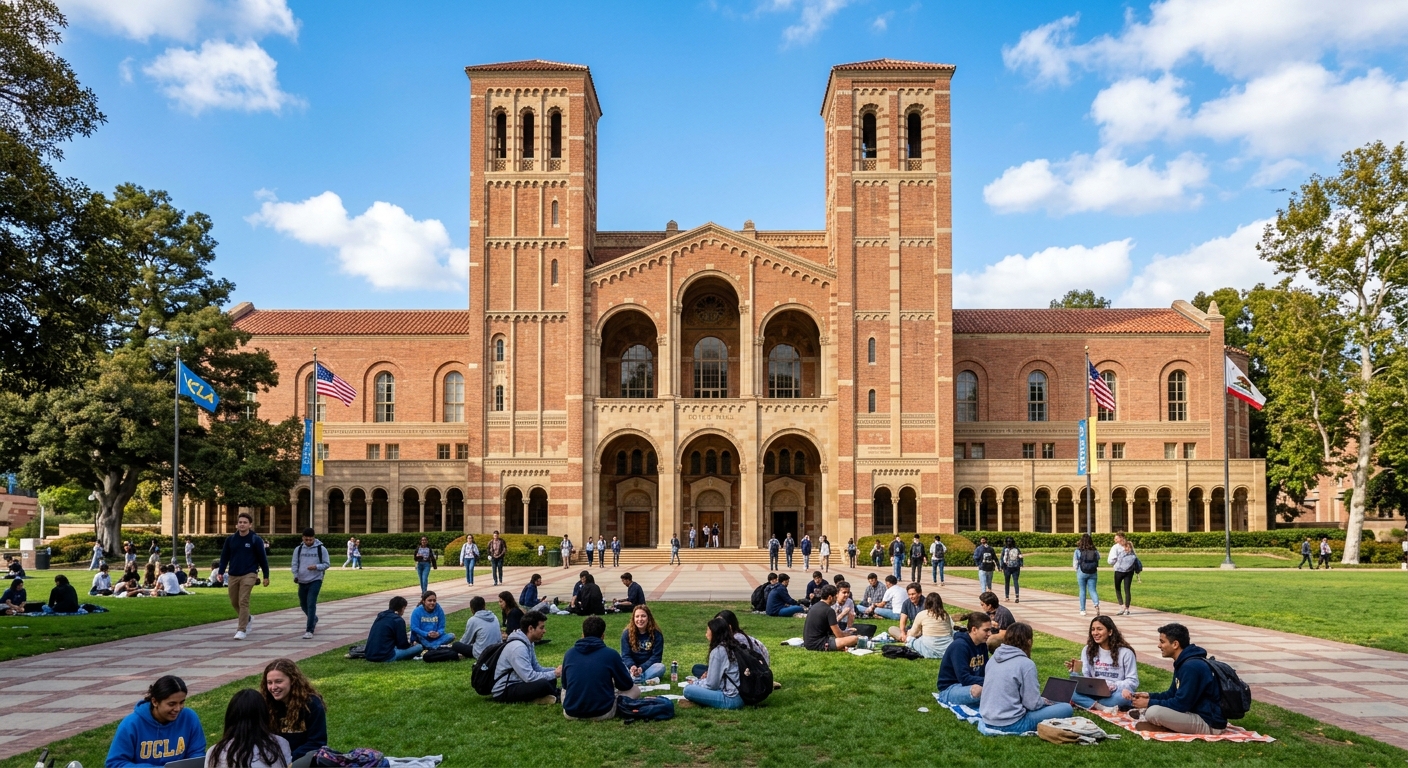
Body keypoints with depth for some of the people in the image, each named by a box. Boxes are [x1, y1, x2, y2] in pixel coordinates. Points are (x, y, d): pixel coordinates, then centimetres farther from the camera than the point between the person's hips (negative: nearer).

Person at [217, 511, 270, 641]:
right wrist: (221, 572, -2)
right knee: (234, 602, 15)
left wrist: (266, 576, -1)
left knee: (243, 602, -12)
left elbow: (263, 558, -2)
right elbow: (224, 556, 10)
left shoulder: (256, 540, -5)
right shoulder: (231, 539, 5)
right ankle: (246, 619, 40)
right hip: (233, 575, 5)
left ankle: (242, 630, -7)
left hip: (248, 575, -5)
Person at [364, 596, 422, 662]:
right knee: (419, 647, -4)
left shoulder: (380, 617, 15)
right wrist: (410, 644, 17)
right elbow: (403, 644, -6)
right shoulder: (398, 620, -9)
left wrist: (407, 643, 23)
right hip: (384, 657, -8)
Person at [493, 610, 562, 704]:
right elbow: (530, 677, -27)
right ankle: (559, 696, -2)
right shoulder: (518, 647, -24)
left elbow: (536, 668, 14)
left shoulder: (528, 643, 7)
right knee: (543, 684, -27)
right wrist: (554, 674, -16)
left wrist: (556, 671, -2)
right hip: (504, 691, -10)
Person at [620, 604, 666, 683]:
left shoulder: (657, 634, -5)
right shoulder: (627, 633, -3)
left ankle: (634, 678, -39)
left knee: (661, 667, -31)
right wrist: (632, 666, -27)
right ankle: (648, 679, -40)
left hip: (648, 667, 0)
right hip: (633, 667, 0)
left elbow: (656, 656, -8)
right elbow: (625, 655, -5)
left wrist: (642, 668, -24)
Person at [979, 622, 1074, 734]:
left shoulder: (993, 659, 6)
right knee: (1066, 708, -1)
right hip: (1011, 724, -7)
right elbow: (1033, 704, -13)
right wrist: (1046, 701, 9)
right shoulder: (1026, 664, -14)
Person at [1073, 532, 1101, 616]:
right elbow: (1098, 562, 4)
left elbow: (1075, 563, -2)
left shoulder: (1078, 551, -7)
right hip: (1093, 574, 2)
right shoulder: (1095, 551, 0)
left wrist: (1076, 568, 19)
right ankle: (1097, 604, -21)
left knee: (1082, 591, 9)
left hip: (1082, 573, -2)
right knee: (1092, 590, 6)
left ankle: (1083, 610, 13)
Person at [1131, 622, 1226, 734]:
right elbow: (1172, 694, 20)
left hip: (1209, 723, -11)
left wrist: (1149, 703, -13)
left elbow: (1180, 704, -22)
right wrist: (1150, 696, 5)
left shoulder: (1192, 666, -23)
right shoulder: (1183, 663, 9)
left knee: (1153, 712, -26)